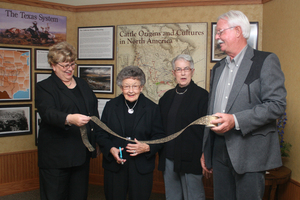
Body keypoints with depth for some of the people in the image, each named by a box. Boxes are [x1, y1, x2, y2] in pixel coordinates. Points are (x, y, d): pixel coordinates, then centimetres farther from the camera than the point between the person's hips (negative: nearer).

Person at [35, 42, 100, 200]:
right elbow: (48, 112, -23)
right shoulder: (44, 87, -5)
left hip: (82, 154, 6)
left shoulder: (82, 84, 14)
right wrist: (69, 119, -42)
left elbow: (94, 111, 18)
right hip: (56, 156, -5)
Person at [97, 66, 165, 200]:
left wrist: (147, 147, -17)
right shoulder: (110, 106, 4)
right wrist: (111, 149, -13)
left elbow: (159, 137, 1)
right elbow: (102, 134, 5)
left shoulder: (152, 108, 0)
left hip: (141, 169, -1)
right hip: (114, 166, 1)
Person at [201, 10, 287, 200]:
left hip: (250, 152, -6)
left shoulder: (266, 61, -5)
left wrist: (236, 120, -24)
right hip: (220, 150, 6)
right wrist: (206, 151, 15)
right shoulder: (218, 68, 15)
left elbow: (277, 104, -14)